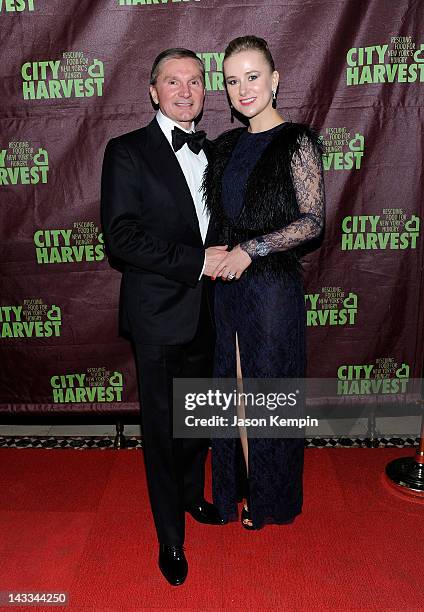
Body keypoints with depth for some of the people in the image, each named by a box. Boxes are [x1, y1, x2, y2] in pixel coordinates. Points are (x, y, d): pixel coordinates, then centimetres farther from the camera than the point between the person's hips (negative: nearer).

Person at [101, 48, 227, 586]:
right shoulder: (127, 152, -7)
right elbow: (121, 237, -18)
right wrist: (198, 260, -21)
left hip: (206, 311, 6)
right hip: (159, 315, -5)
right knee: (162, 425, 7)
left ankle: (192, 494, 45)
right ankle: (171, 537, 27)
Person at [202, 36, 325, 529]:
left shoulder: (297, 142, -7)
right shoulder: (225, 147, 11)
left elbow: (312, 220, -13)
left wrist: (251, 249, -21)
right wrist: (214, 257, 2)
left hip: (273, 286, -5)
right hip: (226, 285, 5)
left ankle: (270, 498, 31)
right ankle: (240, 487, 33)